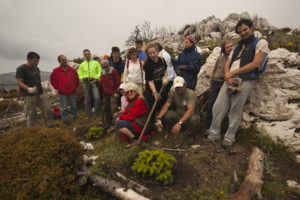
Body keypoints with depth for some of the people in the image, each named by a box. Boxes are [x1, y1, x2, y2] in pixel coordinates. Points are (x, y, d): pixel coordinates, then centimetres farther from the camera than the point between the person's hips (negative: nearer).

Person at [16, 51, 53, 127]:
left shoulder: (36, 68, 15)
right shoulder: (21, 69, -6)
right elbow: (19, 82, -11)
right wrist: (29, 89, -26)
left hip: (40, 93, 6)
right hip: (29, 96, -6)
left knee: (47, 110, 1)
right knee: (31, 114, 0)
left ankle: (50, 126, 12)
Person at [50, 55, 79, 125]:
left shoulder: (72, 69, 3)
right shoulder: (56, 71, -3)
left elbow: (76, 79, 11)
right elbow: (52, 79, 5)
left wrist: (75, 86, 5)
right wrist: (58, 87, 0)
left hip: (72, 92, 2)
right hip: (62, 93, -2)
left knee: (73, 105, 13)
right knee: (64, 107, 6)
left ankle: (74, 117, 31)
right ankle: (65, 119, 20)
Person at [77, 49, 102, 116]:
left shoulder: (96, 63, 8)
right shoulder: (82, 64, 13)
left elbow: (100, 72, 2)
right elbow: (79, 74, 11)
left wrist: (96, 78, -13)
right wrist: (83, 77, -11)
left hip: (93, 82, -2)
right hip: (85, 83, 2)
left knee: (96, 97, -12)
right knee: (87, 99, 7)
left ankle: (96, 111, 7)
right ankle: (88, 112, 21)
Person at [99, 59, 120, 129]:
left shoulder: (114, 71, -4)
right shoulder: (102, 73, 13)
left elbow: (118, 82, -7)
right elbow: (101, 83, 18)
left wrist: (116, 92, -11)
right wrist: (102, 92, 11)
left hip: (113, 93, -6)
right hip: (105, 94, 6)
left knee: (113, 109, -9)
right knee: (106, 108, 10)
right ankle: (108, 123, 23)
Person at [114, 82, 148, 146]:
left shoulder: (139, 101, -19)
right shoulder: (131, 100, 12)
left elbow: (131, 116, -21)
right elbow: (126, 112, 16)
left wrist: (120, 117, -9)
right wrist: (119, 116, -1)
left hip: (140, 125, -10)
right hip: (133, 121, 10)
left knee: (118, 123, -22)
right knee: (117, 116, 8)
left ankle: (134, 138, -10)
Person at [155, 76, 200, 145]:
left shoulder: (191, 94, -24)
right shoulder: (172, 92, -7)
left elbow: (191, 110, -39)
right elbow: (166, 105, -16)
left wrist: (179, 123, -52)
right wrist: (158, 118, -34)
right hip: (178, 115, 4)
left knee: (194, 119, -38)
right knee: (164, 115, -22)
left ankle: (191, 134, -3)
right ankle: (179, 129, 6)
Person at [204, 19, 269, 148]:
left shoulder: (261, 43, 8)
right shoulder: (236, 48, 27)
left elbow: (256, 64, -6)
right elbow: (227, 65, 16)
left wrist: (232, 73, -8)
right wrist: (228, 77, -6)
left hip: (244, 81, -5)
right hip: (229, 80, 6)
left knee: (235, 112, -3)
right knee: (218, 107, -2)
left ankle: (229, 138, 11)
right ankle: (214, 134, 10)